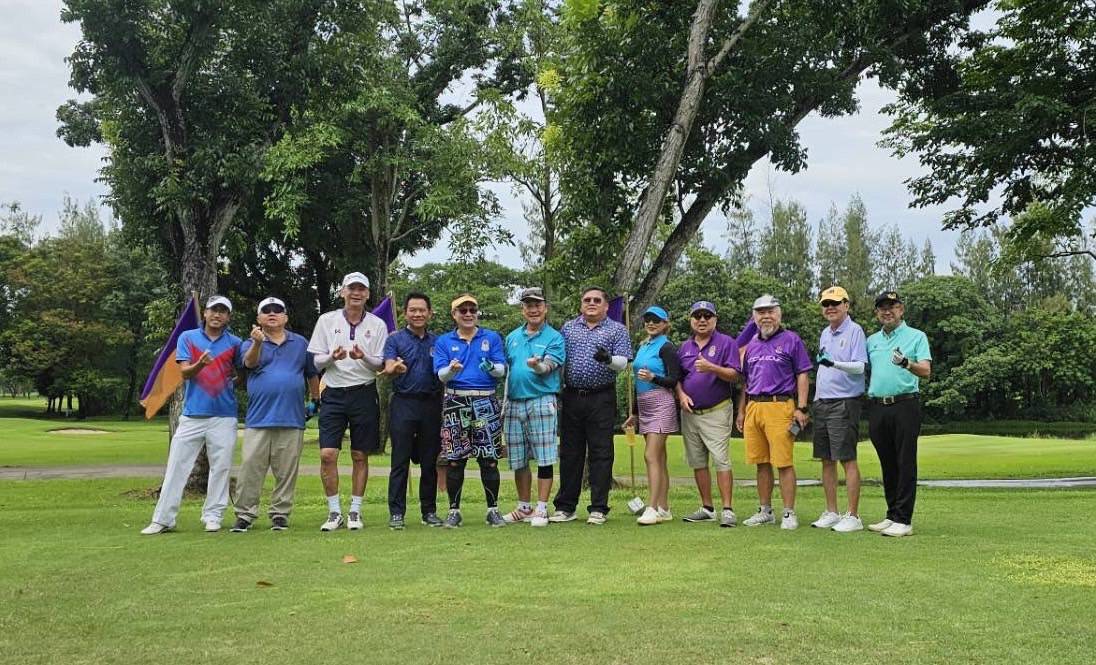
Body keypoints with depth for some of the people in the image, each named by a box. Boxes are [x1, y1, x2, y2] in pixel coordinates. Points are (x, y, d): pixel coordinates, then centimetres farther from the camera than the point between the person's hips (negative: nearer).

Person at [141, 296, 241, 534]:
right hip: (192, 414, 0)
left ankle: (213, 516, 14)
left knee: (220, 467, 4)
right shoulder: (188, 338, 5)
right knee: (176, 466, 0)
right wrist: (201, 364, -25)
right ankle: (163, 519, 4)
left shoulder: (234, 343, 6)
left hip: (224, 416, 0)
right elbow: (185, 372, -6)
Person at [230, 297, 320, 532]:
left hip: (292, 420, 1)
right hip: (258, 419, -1)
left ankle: (280, 514, 13)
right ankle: (245, 515, 5)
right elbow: (249, 362, -15)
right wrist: (257, 342, -33)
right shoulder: (251, 343, 8)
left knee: (287, 471, 4)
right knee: (250, 469, -3)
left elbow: (312, 374, 23)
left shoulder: (300, 343, 14)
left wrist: (316, 401, 22)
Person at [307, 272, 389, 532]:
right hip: (334, 393, 0)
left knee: (360, 456, 5)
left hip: (364, 393, 0)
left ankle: (355, 511, 16)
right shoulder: (327, 320, 5)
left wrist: (364, 357, -17)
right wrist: (332, 357, -16)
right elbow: (315, 361, 5)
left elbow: (381, 365, 4)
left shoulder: (377, 325, 5)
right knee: (327, 454, -7)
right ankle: (334, 512, 7)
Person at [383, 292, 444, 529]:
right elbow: (388, 369, -12)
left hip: (432, 404, 3)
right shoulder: (395, 339, 4)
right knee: (400, 461, -2)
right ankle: (396, 512, 3)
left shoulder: (437, 341, 13)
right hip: (404, 403, -3)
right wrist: (395, 369, -33)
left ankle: (429, 510, 16)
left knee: (430, 461, 7)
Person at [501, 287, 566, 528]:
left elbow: (548, 367, -15)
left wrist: (538, 365, -37)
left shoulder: (554, 337, 0)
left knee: (544, 459, -4)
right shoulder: (512, 337, 15)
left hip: (542, 402, -5)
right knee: (518, 460, 10)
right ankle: (524, 508, 22)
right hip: (514, 404, 5)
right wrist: (506, 401, 16)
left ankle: (541, 509, 3)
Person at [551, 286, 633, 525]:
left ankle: (598, 509, 6)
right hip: (571, 397, 3)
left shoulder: (617, 330, 6)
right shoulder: (568, 328, 14)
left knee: (601, 453, -1)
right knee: (569, 452, 6)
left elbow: (623, 362, -4)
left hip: (601, 398, -3)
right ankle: (565, 507, 14)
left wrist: (608, 359, -26)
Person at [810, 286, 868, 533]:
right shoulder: (825, 334, 18)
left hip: (845, 403, -8)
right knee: (826, 460, 10)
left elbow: (860, 367, -16)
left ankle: (852, 516, -2)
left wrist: (834, 363, -32)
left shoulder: (855, 330, -6)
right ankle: (831, 513, 17)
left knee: (848, 460, -7)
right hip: (822, 402, 8)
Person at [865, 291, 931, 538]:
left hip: (905, 405, -5)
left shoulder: (916, 336, 3)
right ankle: (892, 516, 18)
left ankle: (904, 520, -2)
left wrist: (907, 363, -29)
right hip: (877, 407, 5)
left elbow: (926, 370, -10)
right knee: (887, 465, 10)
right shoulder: (872, 340, 18)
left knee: (905, 464, -4)